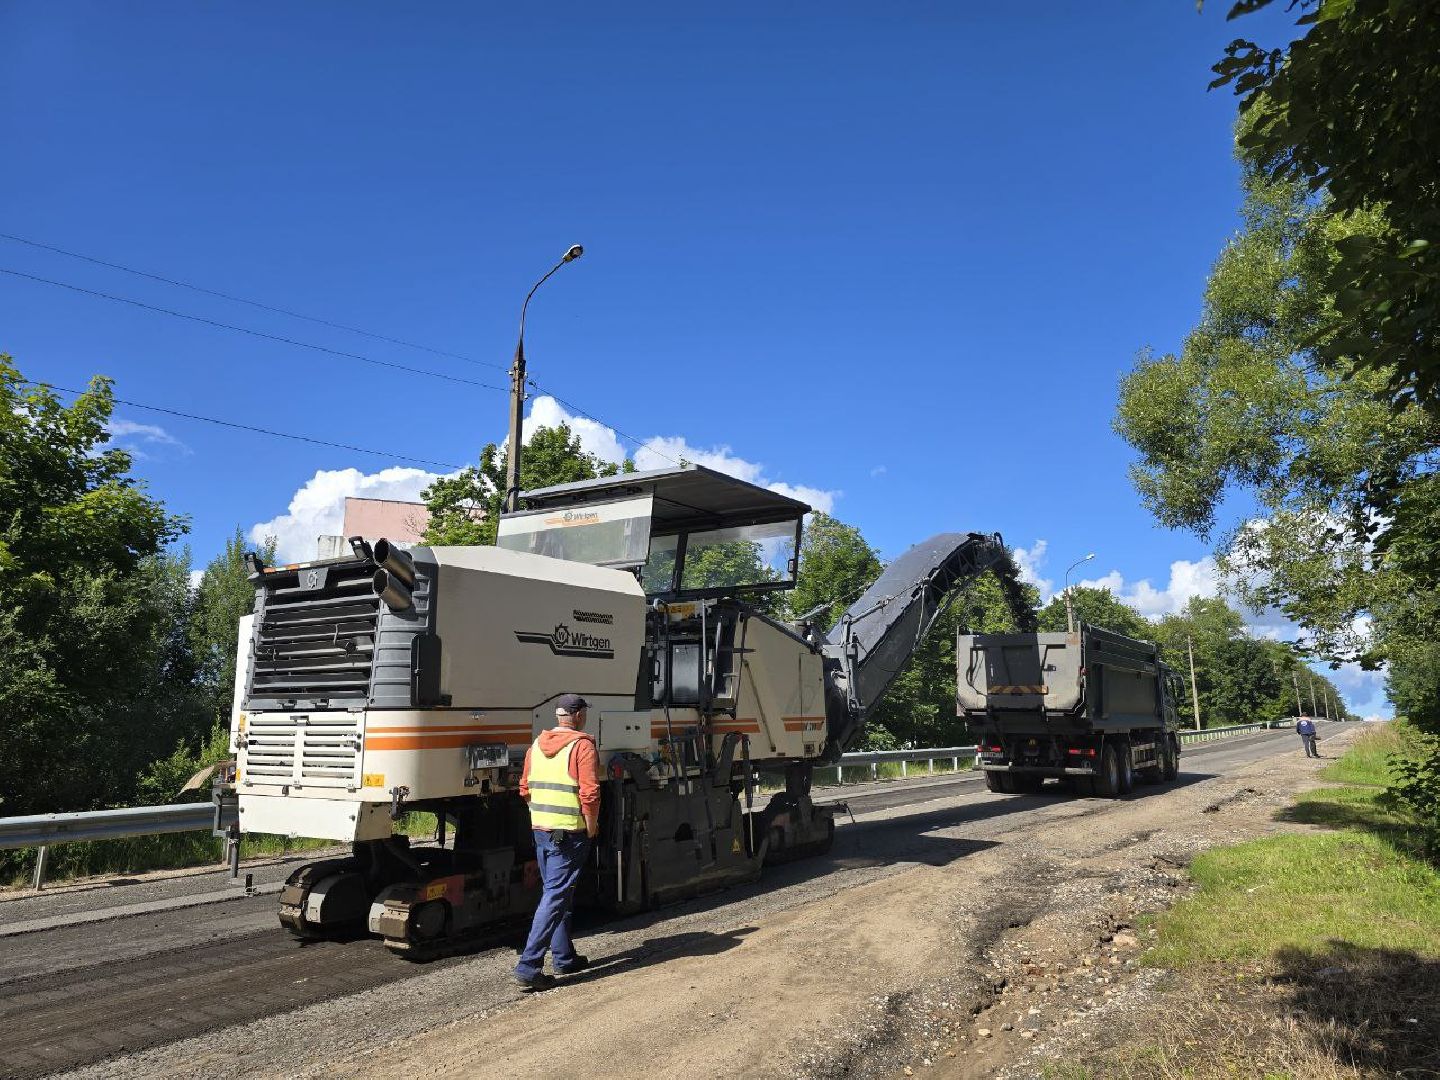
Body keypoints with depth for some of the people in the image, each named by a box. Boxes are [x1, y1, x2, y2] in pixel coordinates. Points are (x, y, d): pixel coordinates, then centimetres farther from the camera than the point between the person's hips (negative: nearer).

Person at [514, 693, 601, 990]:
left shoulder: (537, 745, 9)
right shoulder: (582, 746, -13)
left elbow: (525, 789, 13)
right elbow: (589, 794, -19)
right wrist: (591, 828, -7)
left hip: (540, 830, 8)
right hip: (570, 833, -8)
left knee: (555, 891, 19)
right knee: (555, 897, -5)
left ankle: (564, 958, 29)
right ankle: (528, 965, -9)